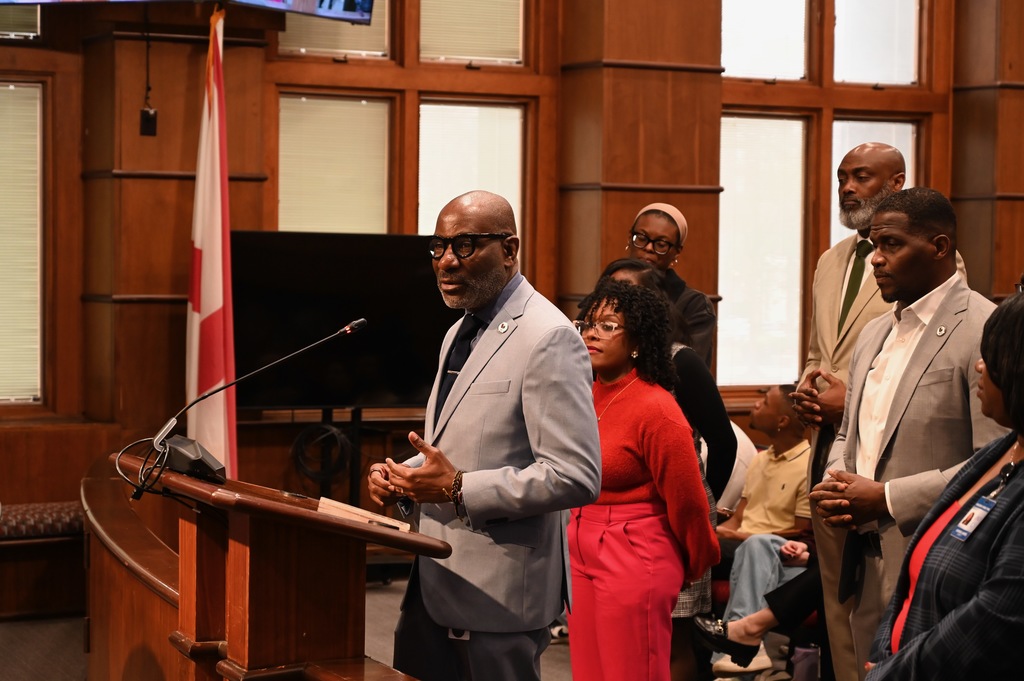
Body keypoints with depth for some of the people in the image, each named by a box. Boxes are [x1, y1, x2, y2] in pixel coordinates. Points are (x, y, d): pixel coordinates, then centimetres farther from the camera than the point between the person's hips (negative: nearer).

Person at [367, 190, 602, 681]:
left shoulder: (548, 338, -15)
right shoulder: (461, 332, 15)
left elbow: (576, 477, -22)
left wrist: (459, 489, -23)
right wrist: (400, 477, 6)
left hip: (496, 595, -9)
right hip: (434, 583, 9)